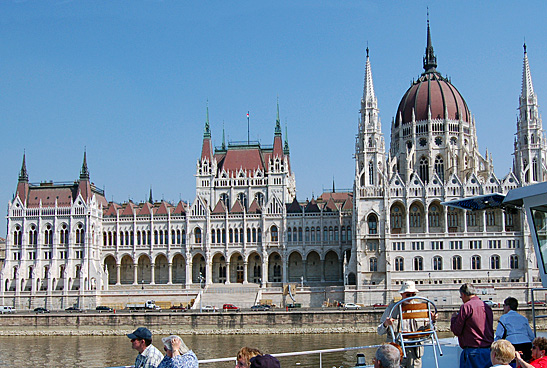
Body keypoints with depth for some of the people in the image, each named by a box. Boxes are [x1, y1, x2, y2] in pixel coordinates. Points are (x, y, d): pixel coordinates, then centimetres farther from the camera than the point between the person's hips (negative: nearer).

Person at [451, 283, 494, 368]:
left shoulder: (466, 306, -9)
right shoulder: (487, 307, 13)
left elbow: (456, 331, -7)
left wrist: (453, 318, 13)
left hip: (473, 351, -7)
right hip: (489, 351, 7)